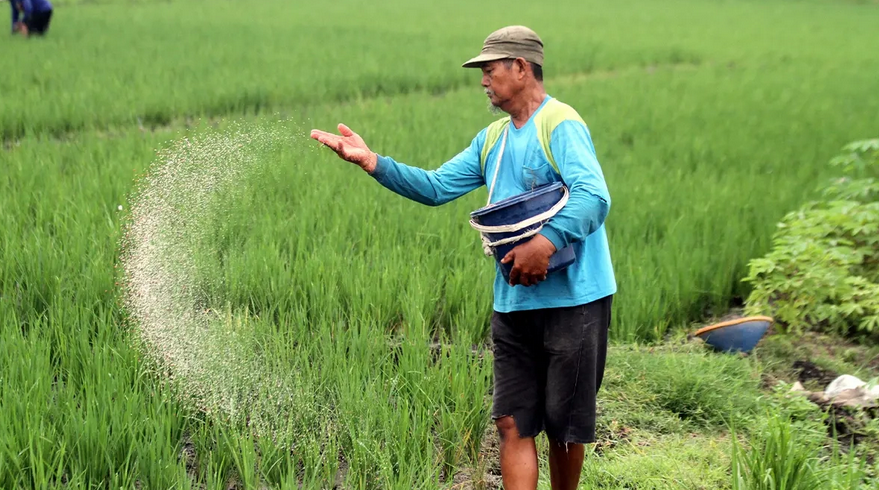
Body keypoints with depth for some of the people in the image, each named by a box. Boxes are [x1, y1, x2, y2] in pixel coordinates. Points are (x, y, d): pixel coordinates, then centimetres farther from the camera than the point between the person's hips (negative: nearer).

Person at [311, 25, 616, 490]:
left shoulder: (561, 126, -11)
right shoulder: (493, 138, 16)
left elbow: (594, 197, -23)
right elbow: (436, 187, 13)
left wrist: (547, 241, -36)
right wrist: (374, 162, 3)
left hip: (573, 299, -7)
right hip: (514, 302, 7)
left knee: (564, 425, 5)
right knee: (512, 423, 3)